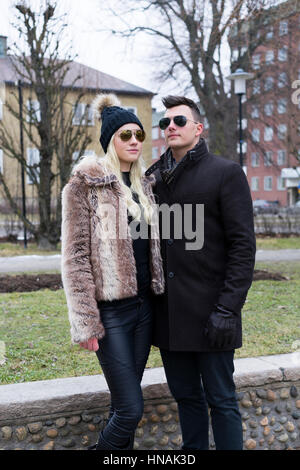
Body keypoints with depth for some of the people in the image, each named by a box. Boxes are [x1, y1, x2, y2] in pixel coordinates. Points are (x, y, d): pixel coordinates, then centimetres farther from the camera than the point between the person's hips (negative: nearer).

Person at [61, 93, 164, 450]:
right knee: (131, 409, -6)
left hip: (143, 304, 6)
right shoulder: (85, 183, -8)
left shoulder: (143, 185, 12)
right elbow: (74, 256, -11)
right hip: (111, 309, -6)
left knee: (123, 403, 13)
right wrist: (84, 321, -15)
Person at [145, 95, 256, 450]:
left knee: (221, 401, 5)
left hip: (209, 311, -5)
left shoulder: (225, 173, -3)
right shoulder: (153, 177, 11)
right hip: (167, 312, 5)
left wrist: (228, 310, -16)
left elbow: (243, 245, -9)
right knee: (185, 395, 16)